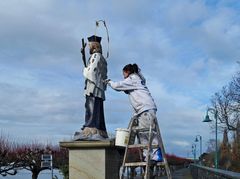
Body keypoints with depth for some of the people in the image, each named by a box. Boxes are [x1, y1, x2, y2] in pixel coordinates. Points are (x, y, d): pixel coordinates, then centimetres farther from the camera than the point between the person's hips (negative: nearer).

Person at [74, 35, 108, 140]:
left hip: (93, 89, -9)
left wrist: (85, 70, 6)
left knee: (91, 110, -16)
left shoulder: (95, 56, -3)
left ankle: (90, 131, -25)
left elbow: (90, 72, -13)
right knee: (98, 112, 8)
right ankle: (100, 134, 8)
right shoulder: (102, 58, 24)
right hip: (100, 89, 9)